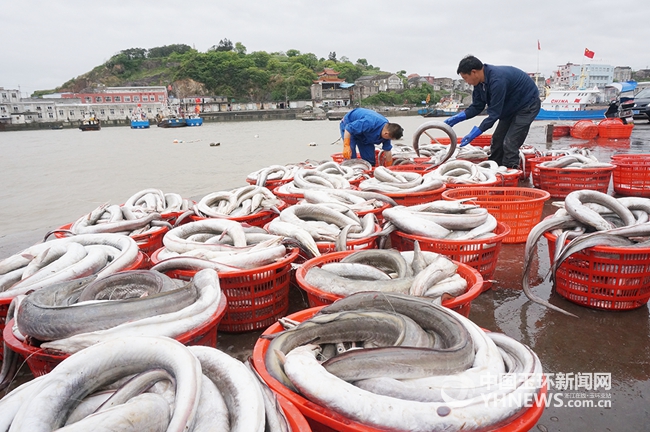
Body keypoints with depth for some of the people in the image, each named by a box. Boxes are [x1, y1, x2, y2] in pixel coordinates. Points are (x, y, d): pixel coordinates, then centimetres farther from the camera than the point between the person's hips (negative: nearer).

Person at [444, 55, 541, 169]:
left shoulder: (497, 80, -35)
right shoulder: (480, 82, -8)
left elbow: (494, 113, -32)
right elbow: (477, 107, 0)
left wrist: (476, 132, -33)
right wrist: (457, 118, -13)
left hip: (527, 105, -9)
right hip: (511, 107, 9)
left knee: (509, 144, -15)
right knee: (497, 140, 8)